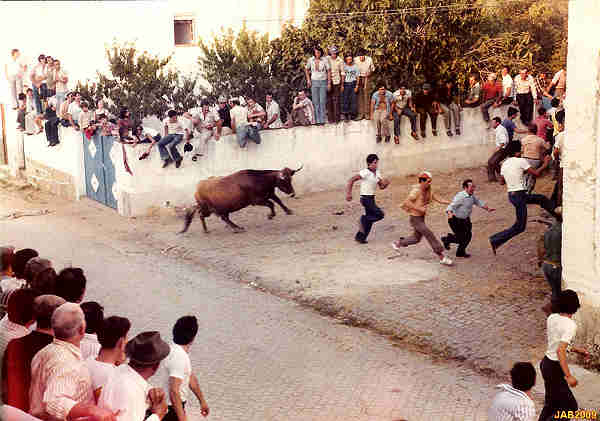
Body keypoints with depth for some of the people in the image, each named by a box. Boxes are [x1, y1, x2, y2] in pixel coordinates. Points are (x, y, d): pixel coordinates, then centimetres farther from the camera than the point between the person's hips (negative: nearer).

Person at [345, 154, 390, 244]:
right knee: (380, 214, -12)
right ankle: (363, 220, 2)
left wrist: (385, 184, -9)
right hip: (366, 198, -8)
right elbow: (351, 180, -17)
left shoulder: (377, 173, 8)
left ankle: (360, 237, 20)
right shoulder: (365, 172, -16)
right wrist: (348, 193, -21)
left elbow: (381, 187, 15)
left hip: (371, 199, 8)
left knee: (370, 219, 11)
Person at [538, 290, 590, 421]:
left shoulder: (551, 318, 1)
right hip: (554, 369, -8)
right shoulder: (570, 325, -22)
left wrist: (576, 349, 21)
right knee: (570, 407, 5)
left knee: (551, 404, 21)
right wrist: (568, 376, -28)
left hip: (545, 363, 8)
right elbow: (560, 351, -30)